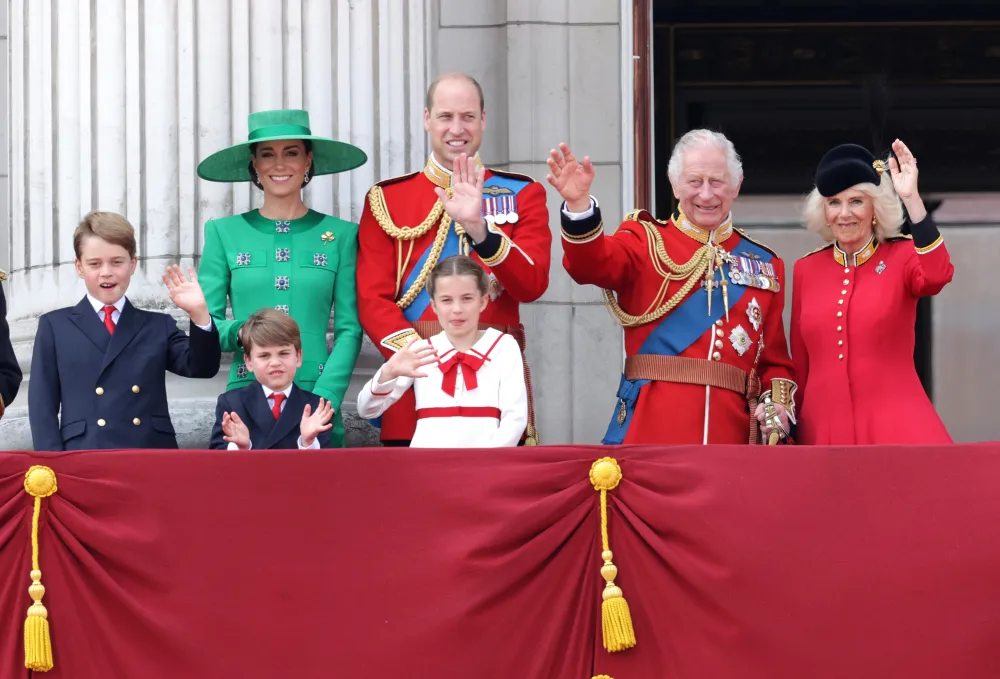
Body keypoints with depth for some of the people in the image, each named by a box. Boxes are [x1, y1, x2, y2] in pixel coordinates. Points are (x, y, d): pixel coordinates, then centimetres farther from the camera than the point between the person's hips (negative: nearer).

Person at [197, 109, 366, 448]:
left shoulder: (340, 235, 7)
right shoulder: (224, 233, 8)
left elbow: (349, 329, 3)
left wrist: (324, 399, -10)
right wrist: (240, 332, -15)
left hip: (317, 398, 0)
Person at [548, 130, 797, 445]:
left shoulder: (765, 265, 16)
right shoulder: (646, 240, 7)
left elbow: (774, 358, 16)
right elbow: (591, 263, -14)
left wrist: (777, 403, -4)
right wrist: (579, 205, -33)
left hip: (730, 431, 3)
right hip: (650, 431, -3)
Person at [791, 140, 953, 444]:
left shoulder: (902, 257, 3)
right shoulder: (806, 269, 11)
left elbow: (937, 275, -21)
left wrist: (912, 199, -24)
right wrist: (794, 431, 14)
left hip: (895, 428, -3)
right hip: (824, 431, 3)